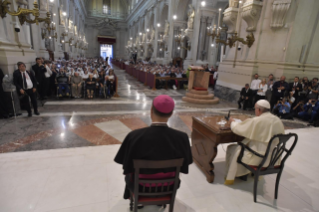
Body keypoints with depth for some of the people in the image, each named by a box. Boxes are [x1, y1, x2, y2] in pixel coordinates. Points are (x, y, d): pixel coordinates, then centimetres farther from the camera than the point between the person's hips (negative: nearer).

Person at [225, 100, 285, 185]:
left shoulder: (256, 121, -21)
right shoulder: (278, 120, 0)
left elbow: (236, 129, -13)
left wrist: (233, 121, 9)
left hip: (259, 159, -7)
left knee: (232, 149, 11)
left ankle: (230, 178, 24)